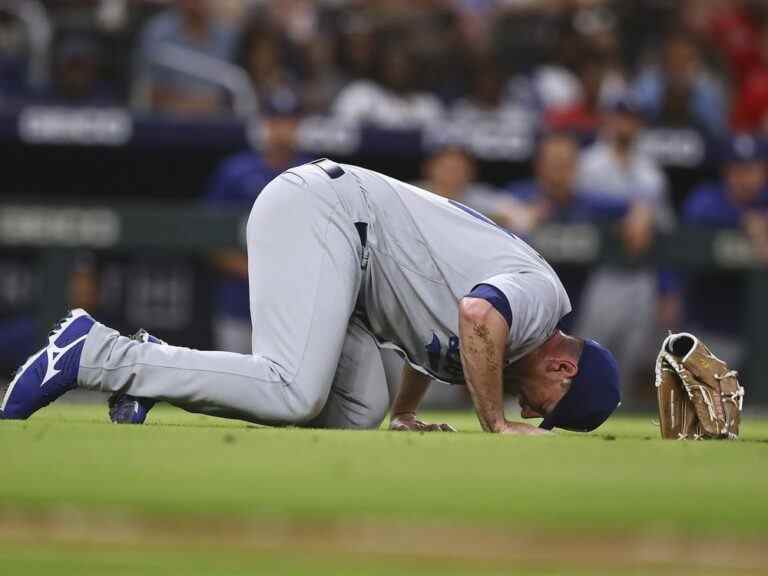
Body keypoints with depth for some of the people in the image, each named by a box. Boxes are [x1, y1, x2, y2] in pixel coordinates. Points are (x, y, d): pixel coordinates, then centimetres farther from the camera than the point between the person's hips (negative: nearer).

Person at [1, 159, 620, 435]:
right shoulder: (543, 294, -10)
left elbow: (432, 325, 39)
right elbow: (477, 315, -32)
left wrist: (404, 415, 37)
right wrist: (497, 424, -22)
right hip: (314, 209, -10)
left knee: (360, 410, -1)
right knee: (293, 396, -24)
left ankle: (152, 370, 0)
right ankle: (97, 353, -20)